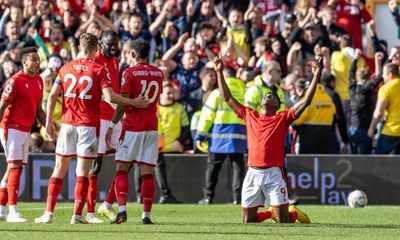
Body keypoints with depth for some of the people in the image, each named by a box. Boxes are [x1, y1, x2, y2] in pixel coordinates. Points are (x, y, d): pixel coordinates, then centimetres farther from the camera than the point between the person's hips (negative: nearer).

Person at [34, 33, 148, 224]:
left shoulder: (66, 68, 7)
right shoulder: (99, 70, -4)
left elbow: (52, 95, 3)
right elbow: (110, 97, -14)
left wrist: (49, 122, 8)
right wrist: (134, 102, -4)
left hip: (68, 124, 3)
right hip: (89, 125, -3)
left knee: (59, 169, 7)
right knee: (83, 171, 0)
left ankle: (49, 213, 2)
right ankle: (77, 214, -3)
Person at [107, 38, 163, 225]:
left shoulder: (130, 73, -7)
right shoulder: (158, 73, 9)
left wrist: (112, 126, -7)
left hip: (132, 126, -4)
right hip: (152, 126, 4)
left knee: (121, 169, 2)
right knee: (147, 172, 3)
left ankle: (122, 210, -11)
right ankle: (146, 214, -2)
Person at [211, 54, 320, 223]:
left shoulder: (282, 118, 5)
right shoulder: (250, 116, 15)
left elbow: (305, 102, -2)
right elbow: (227, 98, 21)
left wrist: (316, 76, -8)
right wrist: (219, 72, 19)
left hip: (273, 173, -3)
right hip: (252, 173, 4)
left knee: (283, 221, -6)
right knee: (248, 220, 6)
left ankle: (294, 213, 28)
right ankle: (271, 214, 35)